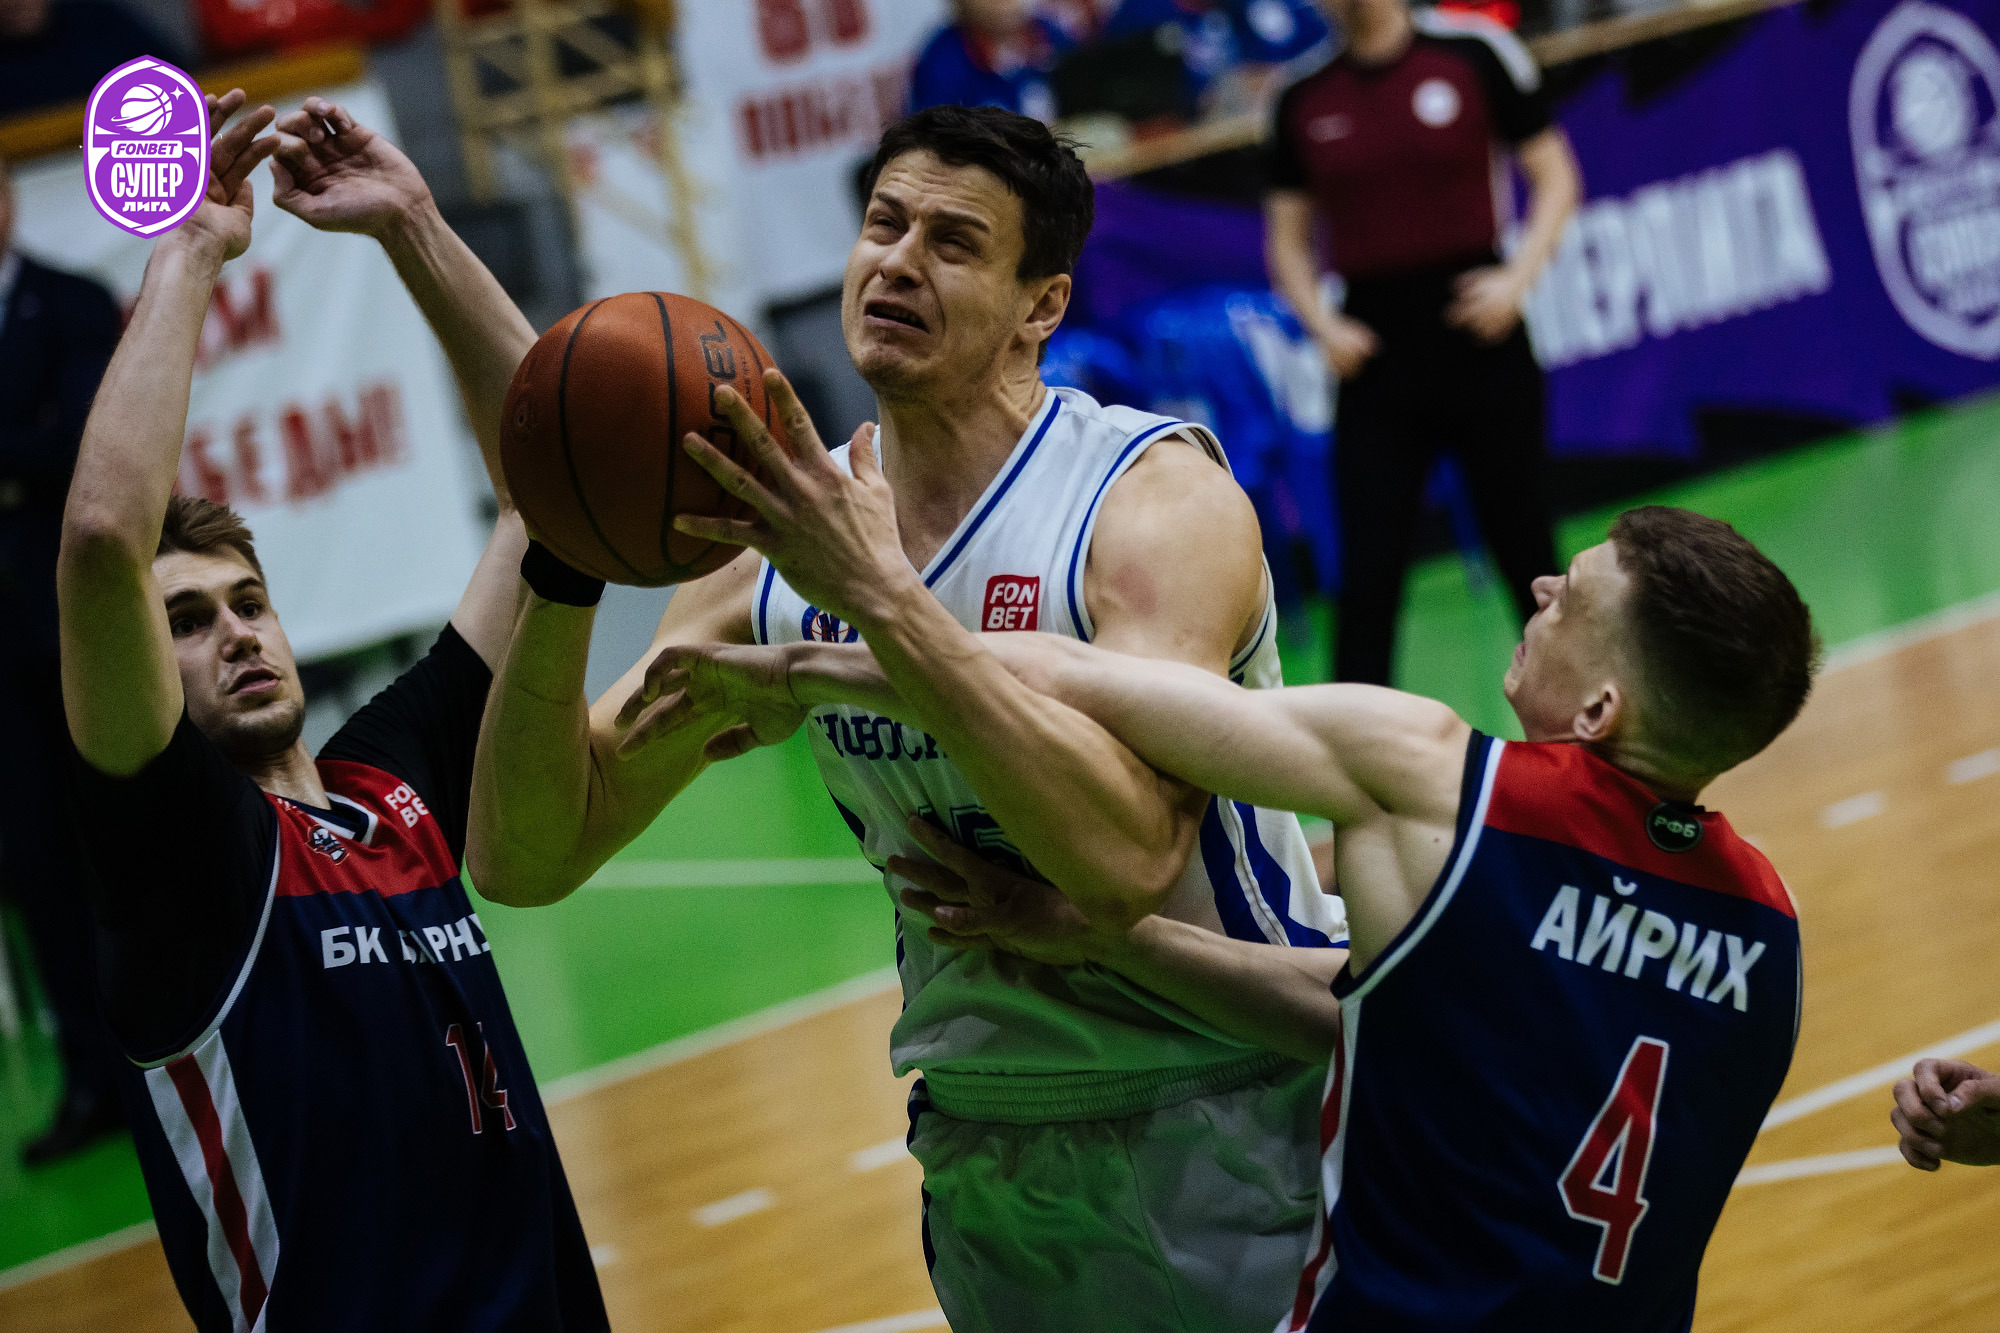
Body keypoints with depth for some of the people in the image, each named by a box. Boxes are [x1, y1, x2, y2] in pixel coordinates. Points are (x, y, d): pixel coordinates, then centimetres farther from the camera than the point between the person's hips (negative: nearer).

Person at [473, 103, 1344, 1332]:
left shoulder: (1160, 497, -16)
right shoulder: (776, 557, 0)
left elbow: (1132, 848, -33)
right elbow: (522, 859, -3)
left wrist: (880, 593, -35)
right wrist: (565, 577, -18)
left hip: (1236, 1120, -5)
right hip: (985, 1150, 5)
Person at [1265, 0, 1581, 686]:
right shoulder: (1303, 101, 6)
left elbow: (1555, 177, 3)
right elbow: (1288, 238, 14)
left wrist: (1517, 277, -10)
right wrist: (1323, 325, -2)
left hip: (1474, 327, -2)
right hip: (1374, 349, 2)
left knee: (1523, 549, 6)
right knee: (1367, 571, -4)